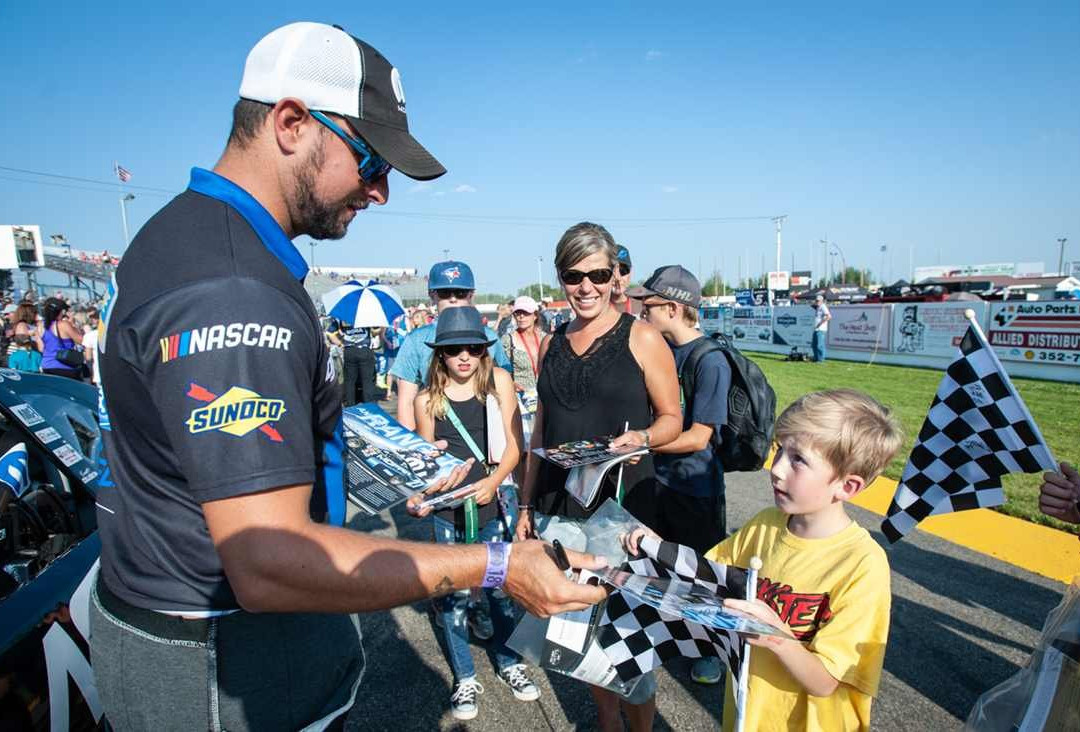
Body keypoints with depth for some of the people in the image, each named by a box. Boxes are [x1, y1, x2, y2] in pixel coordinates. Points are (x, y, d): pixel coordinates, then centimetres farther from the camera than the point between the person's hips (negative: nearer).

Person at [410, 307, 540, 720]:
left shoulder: (498, 381, -4)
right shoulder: (427, 400, -4)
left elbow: (514, 443, -5)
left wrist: (494, 480, -19)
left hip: (496, 506, 0)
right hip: (449, 512, 0)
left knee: (501, 589, 13)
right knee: (454, 596, 10)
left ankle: (509, 662, 38)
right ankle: (465, 678, 32)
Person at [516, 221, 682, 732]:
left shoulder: (641, 338, -5)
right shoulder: (551, 345, 8)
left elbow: (671, 418, 0)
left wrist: (640, 437, -22)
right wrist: (526, 505, 12)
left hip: (622, 503, -4)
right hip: (559, 503, 5)